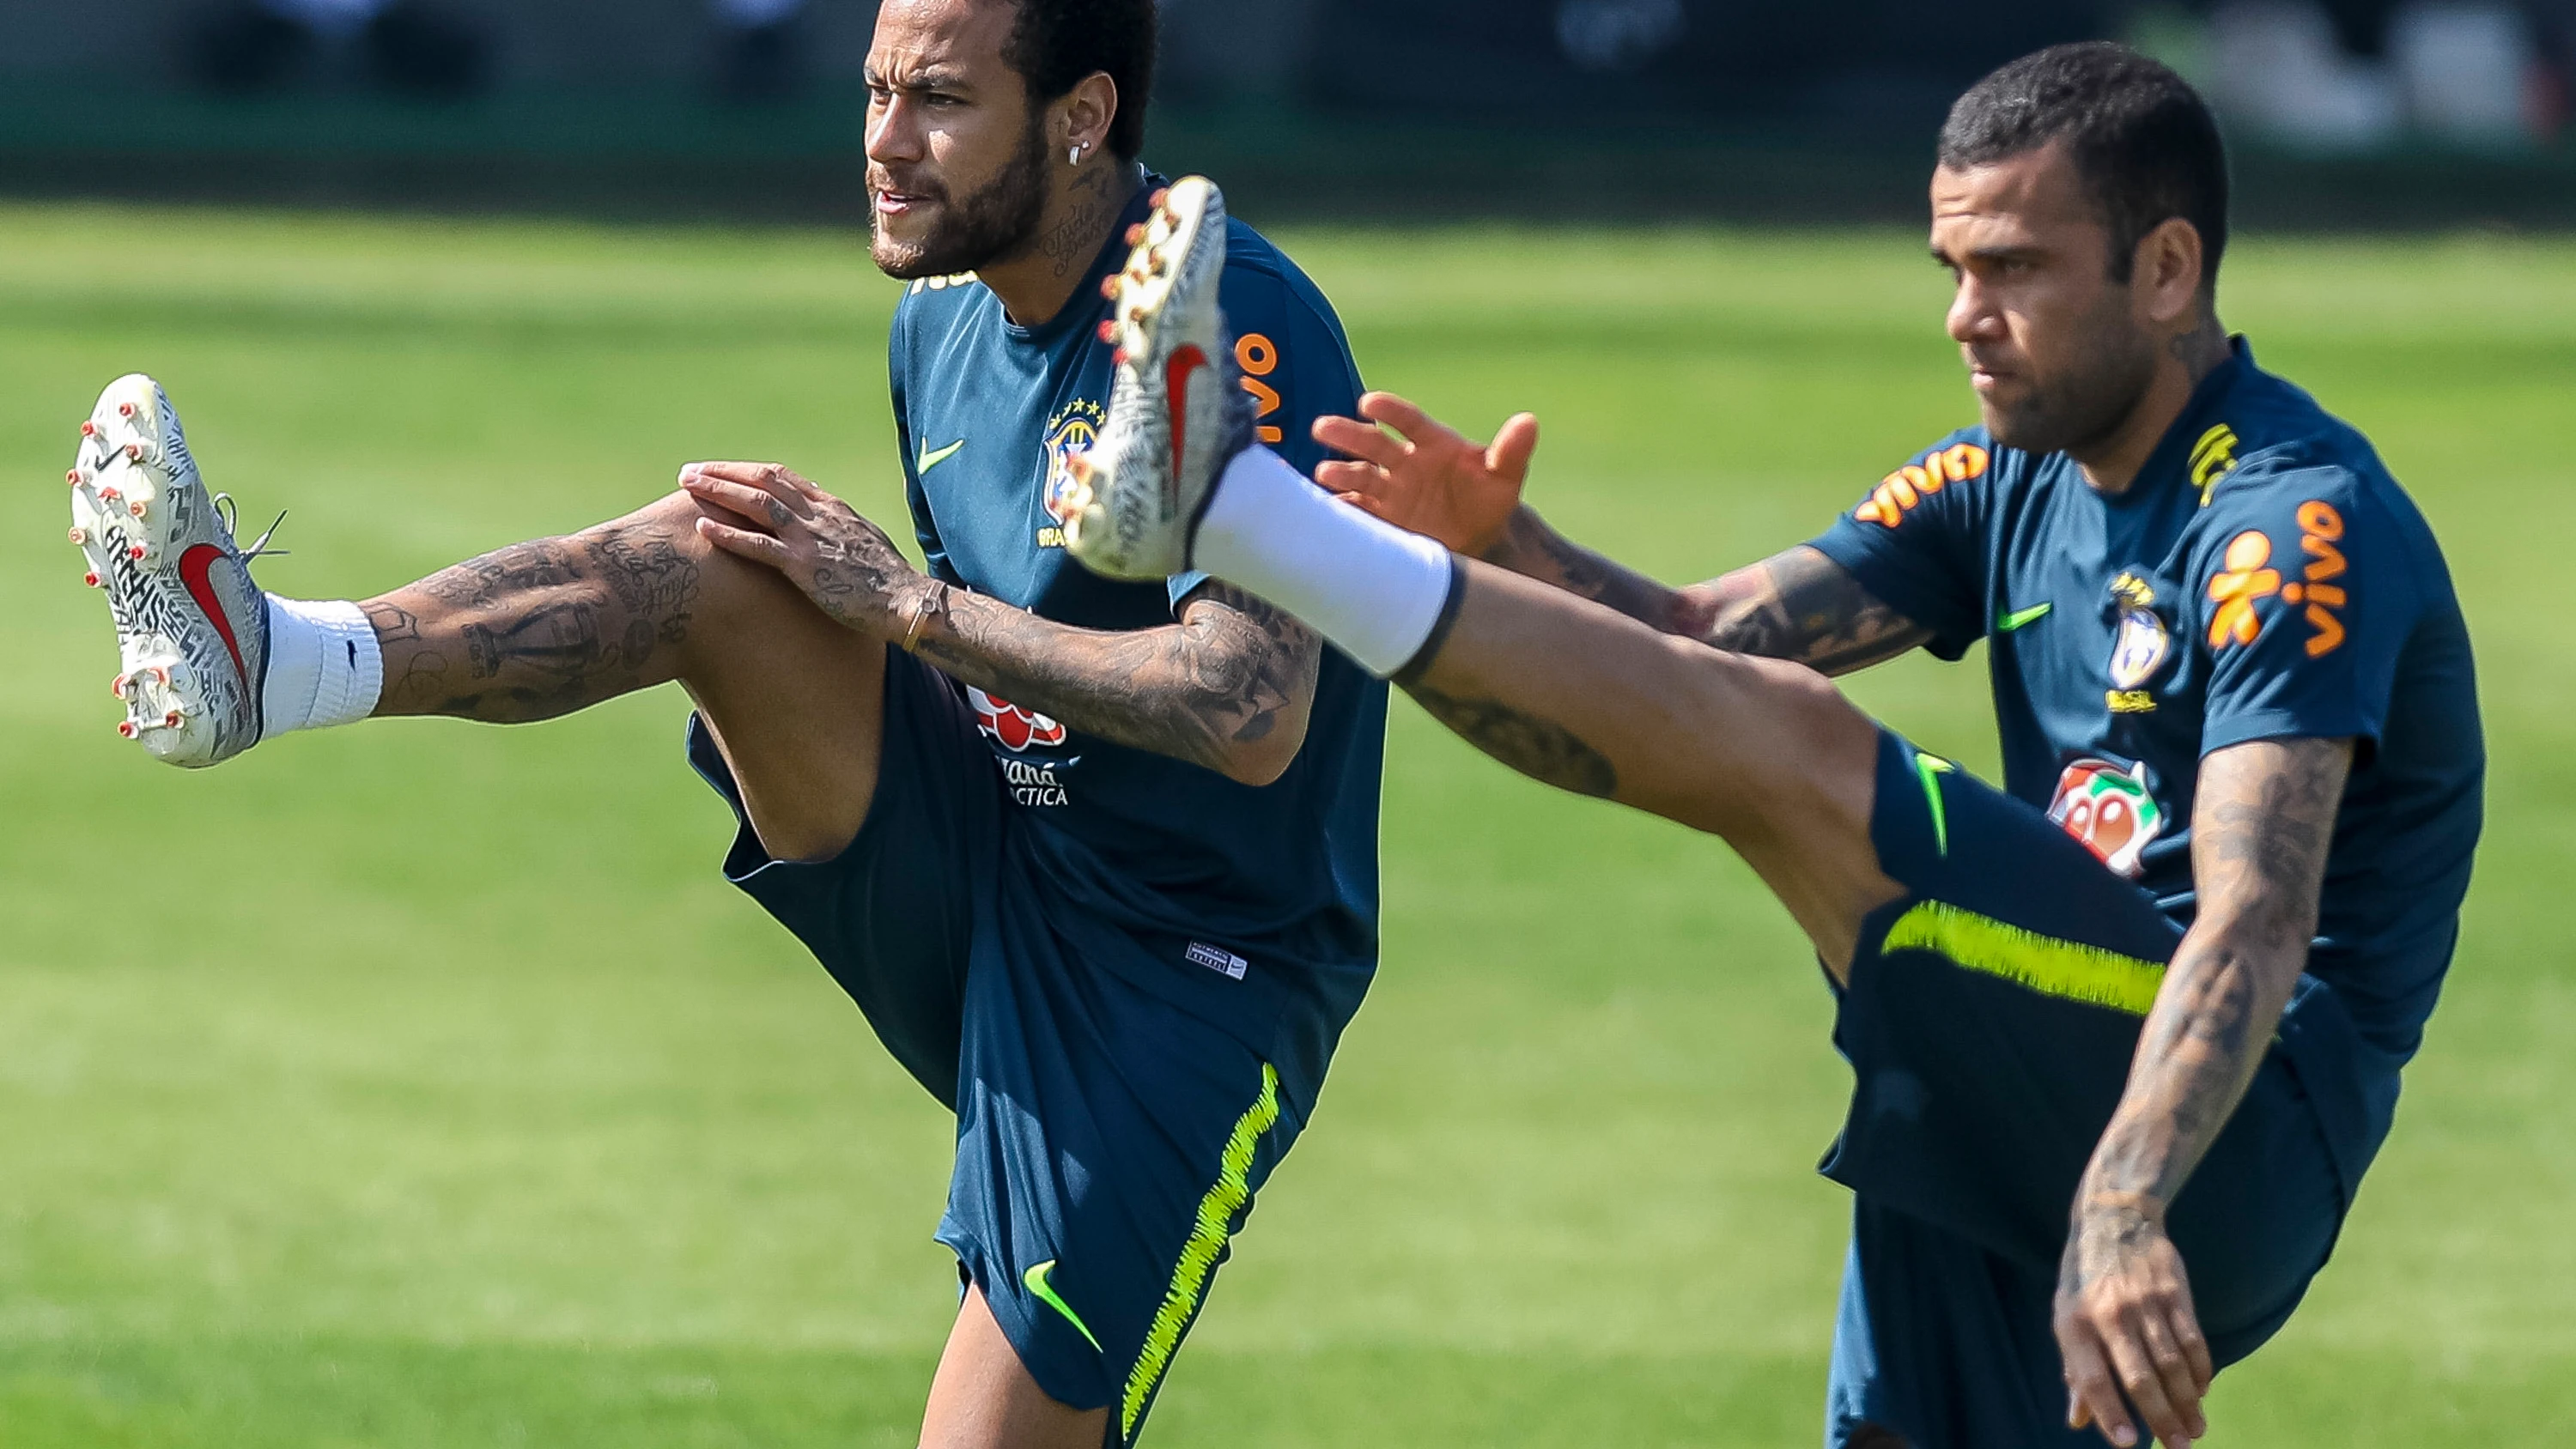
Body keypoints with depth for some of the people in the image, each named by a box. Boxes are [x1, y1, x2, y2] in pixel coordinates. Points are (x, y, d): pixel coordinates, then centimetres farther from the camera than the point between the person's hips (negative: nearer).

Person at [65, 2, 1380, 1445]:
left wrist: (914, 607, -24)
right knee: (715, 555, -17)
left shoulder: (1236, 323, -19)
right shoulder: (944, 322, 8)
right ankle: (265, 661, -35)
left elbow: (1254, 714, -30)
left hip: (1181, 997, -6)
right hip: (975, 890, 6)